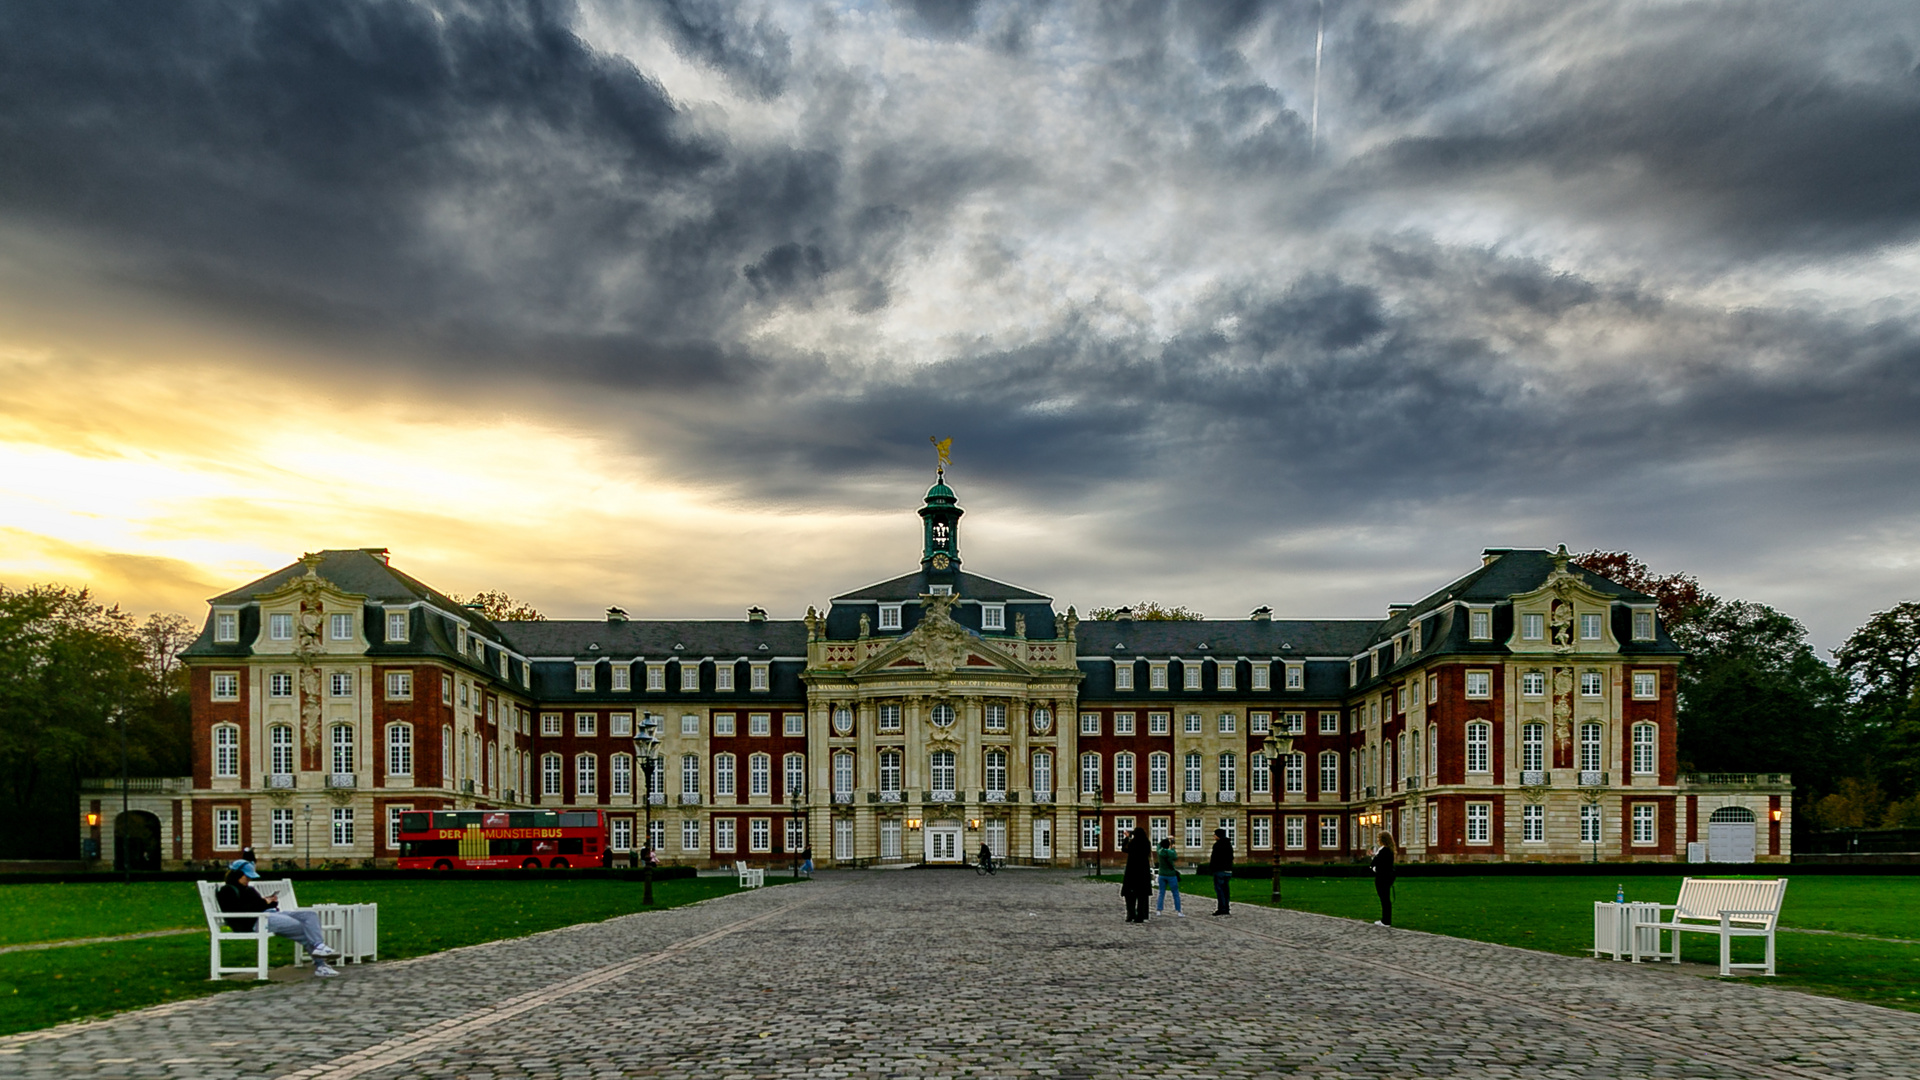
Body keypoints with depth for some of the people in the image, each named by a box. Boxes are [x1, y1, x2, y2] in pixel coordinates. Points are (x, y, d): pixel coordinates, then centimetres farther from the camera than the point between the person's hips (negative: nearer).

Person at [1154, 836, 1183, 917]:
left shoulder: (1159, 852, -5)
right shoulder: (1170, 853, -18)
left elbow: (1159, 844, 17)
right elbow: (1175, 858, 4)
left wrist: (1167, 838, 24)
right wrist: (1173, 848, 11)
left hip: (1162, 875, 4)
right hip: (1171, 875, -4)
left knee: (1161, 893, 12)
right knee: (1176, 894, 6)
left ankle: (1159, 909, 11)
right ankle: (1178, 911, 8)